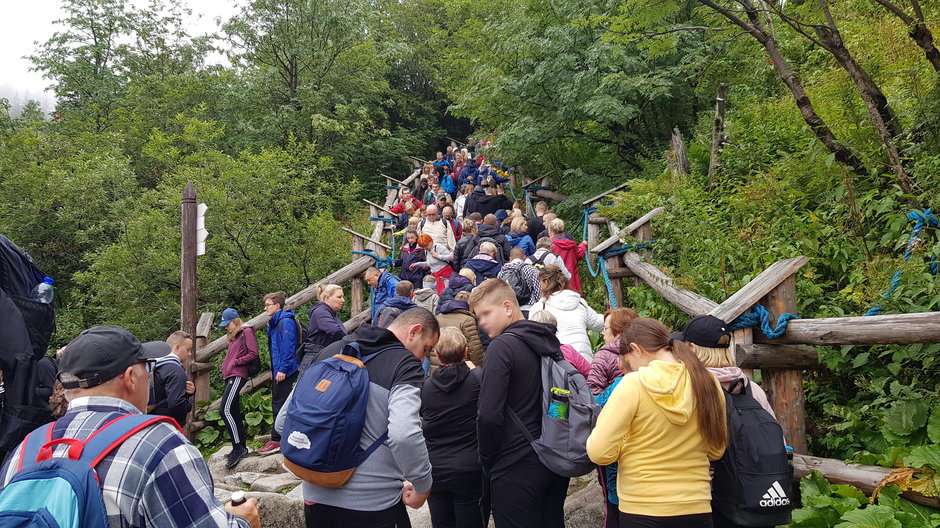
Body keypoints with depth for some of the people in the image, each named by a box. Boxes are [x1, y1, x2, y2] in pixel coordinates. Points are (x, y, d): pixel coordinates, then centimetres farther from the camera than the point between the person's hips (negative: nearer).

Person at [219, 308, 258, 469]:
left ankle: (238, 448, -16)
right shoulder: (233, 337, 23)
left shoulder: (247, 332, -4)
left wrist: (235, 362, -12)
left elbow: (253, 353, -12)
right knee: (234, 413, 9)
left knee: (226, 410, -18)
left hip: (237, 376, -10)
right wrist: (225, 365, 11)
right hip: (229, 377, 10)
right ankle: (241, 448, 15)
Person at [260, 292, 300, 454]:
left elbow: (288, 347, -21)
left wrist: (283, 369, -22)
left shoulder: (285, 322, -14)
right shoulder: (274, 323, 17)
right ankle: (282, 438, 19)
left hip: (284, 371, -10)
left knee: (279, 404, -7)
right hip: (278, 370, 10)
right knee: (278, 403, 13)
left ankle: (277, 440, -3)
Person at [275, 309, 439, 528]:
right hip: (373, 502, -5)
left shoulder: (331, 352, 7)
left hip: (317, 496, 6)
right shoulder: (406, 364, -11)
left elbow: (282, 422, 9)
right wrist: (423, 485, -13)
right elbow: (404, 435, -28)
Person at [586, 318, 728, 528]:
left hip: (642, 510, -4)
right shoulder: (708, 382, -2)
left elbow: (599, 452, -16)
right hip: (696, 509, 4)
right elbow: (716, 450, 10)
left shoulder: (633, 384, -15)